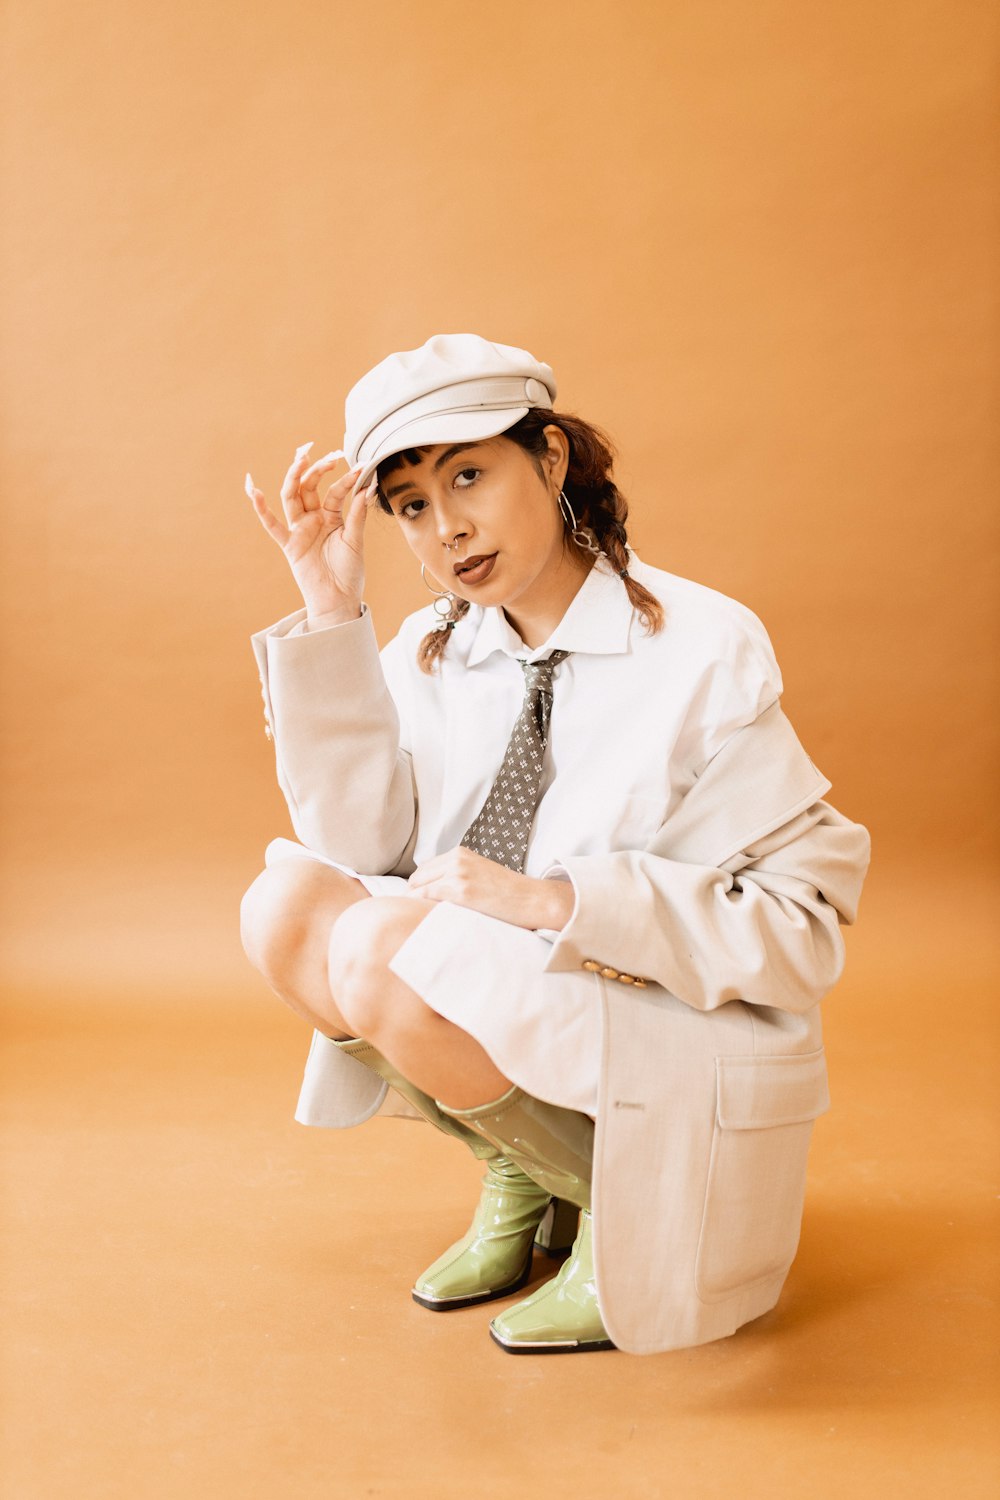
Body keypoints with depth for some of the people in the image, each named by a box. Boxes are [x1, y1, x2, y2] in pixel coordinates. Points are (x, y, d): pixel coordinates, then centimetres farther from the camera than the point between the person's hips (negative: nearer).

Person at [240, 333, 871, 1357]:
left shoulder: (704, 649, -16)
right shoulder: (429, 651, 1)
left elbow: (804, 926, -16)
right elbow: (363, 845, -7)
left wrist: (558, 902, -26)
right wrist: (331, 613, -12)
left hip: (677, 1064, -6)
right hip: (514, 1020, 6)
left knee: (391, 953, -27)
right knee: (285, 909, -13)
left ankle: (612, 1199, -2)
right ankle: (521, 1170, 5)